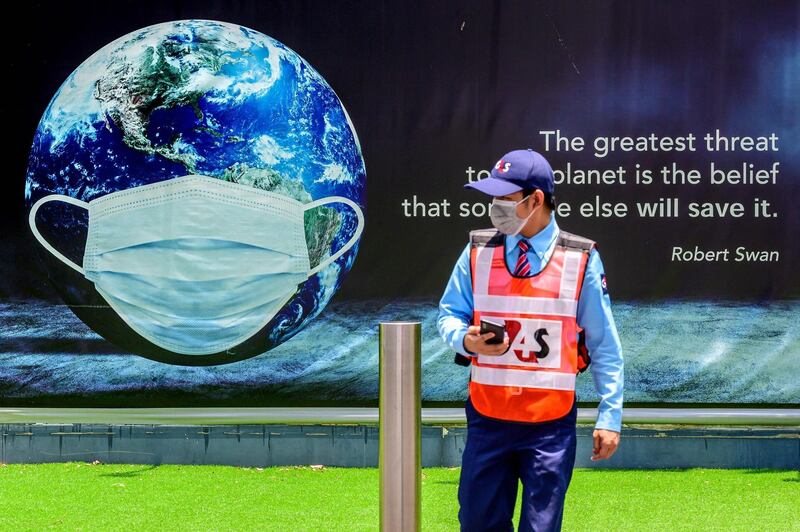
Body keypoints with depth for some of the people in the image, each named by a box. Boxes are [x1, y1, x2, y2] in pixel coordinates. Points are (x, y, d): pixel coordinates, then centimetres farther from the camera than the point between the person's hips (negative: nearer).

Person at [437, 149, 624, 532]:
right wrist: (465, 339, -13)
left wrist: (609, 417, -2)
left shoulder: (581, 260, -3)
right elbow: (449, 314, 11)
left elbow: (604, 345, 1)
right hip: (487, 418, 2)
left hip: (550, 424, -2)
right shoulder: (478, 251, 3)